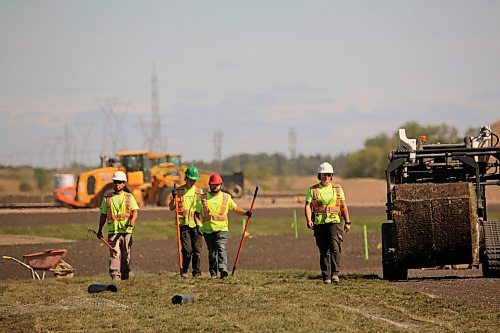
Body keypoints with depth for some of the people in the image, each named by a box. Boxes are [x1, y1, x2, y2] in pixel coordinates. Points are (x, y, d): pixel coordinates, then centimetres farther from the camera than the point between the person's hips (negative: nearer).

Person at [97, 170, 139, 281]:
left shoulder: (129, 197, 8)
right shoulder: (107, 198, 10)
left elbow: (135, 211, -1)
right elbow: (103, 215, 15)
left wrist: (132, 221, -22)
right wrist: (100, 230, 16)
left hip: (126, 231, 1)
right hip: (113, 231, -1)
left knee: (126, 255, 6)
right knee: (115, 253, -12)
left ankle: (125, 275, 16)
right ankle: (115, 276, -18)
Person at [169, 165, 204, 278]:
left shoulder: (199, 192, 10)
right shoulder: (179, 191, 7)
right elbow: (171, 207, 4)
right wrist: (174, 197, -10)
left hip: (196, 224, 1)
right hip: (184, 224, -1)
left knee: (197, 250, 0)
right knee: (187, 249, -7)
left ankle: (197, 272, 8)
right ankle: (184, 270, 8)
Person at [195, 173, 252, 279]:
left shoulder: (226, 197, 9)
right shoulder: (203, 198, 7)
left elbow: (235, 208, 19)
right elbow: (197, 213, 9)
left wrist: (245, 212, 4)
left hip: (222, 229, -1)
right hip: (208, 230, 1)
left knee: (222, 248, -18)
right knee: (212, 252, 7)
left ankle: (223, 269, -30)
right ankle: (213, 273, 16)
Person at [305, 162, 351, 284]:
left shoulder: (337, 188, 11)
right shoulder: (313, 190, 7)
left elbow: (343, 206, 15)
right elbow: (308, 206, -1)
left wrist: (347, 222, 9)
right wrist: (308, 220, -17)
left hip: (334, 222, 0)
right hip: (319, 224, 1)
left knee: (334, 246, -20)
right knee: (323, 251, 3)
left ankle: (335, 273, -21)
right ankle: (326, 277, 8)